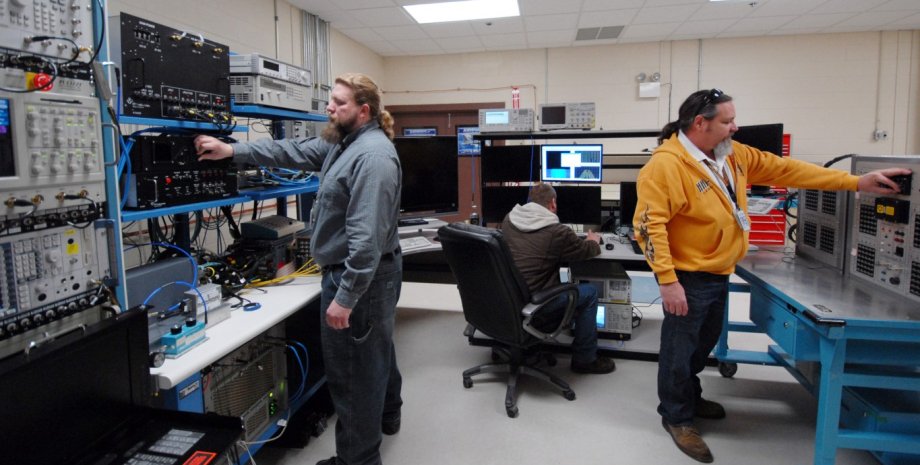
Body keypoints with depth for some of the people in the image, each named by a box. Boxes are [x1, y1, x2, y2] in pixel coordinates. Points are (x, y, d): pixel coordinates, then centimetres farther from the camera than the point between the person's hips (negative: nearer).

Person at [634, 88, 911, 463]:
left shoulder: (733, 155, 5)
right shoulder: (667, 165, -21)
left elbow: (785, 169, 10)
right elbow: (649, 224, -25)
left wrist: (855, 183, 8)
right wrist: (667, 280, -28)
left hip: (718, 274, 9)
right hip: (688, 278, -9)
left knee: (703, 342, 23)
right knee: (680, 348, 5)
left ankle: (689, 398, 45)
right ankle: (677, 417, 24)